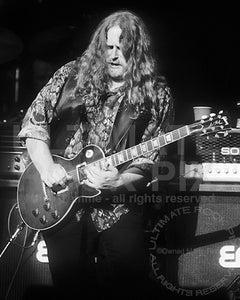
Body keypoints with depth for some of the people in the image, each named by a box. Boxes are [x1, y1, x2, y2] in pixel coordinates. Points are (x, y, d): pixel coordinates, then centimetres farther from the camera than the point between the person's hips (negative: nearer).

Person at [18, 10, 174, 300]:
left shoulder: (156, 95, -1)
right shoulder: (72, 75, 3)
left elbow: (146, 162, -5)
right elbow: (34, 121, 5)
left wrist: (117, 182, -22)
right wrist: (47, 167, -7)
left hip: (117, 210, -1)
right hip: (61, 205, 2)